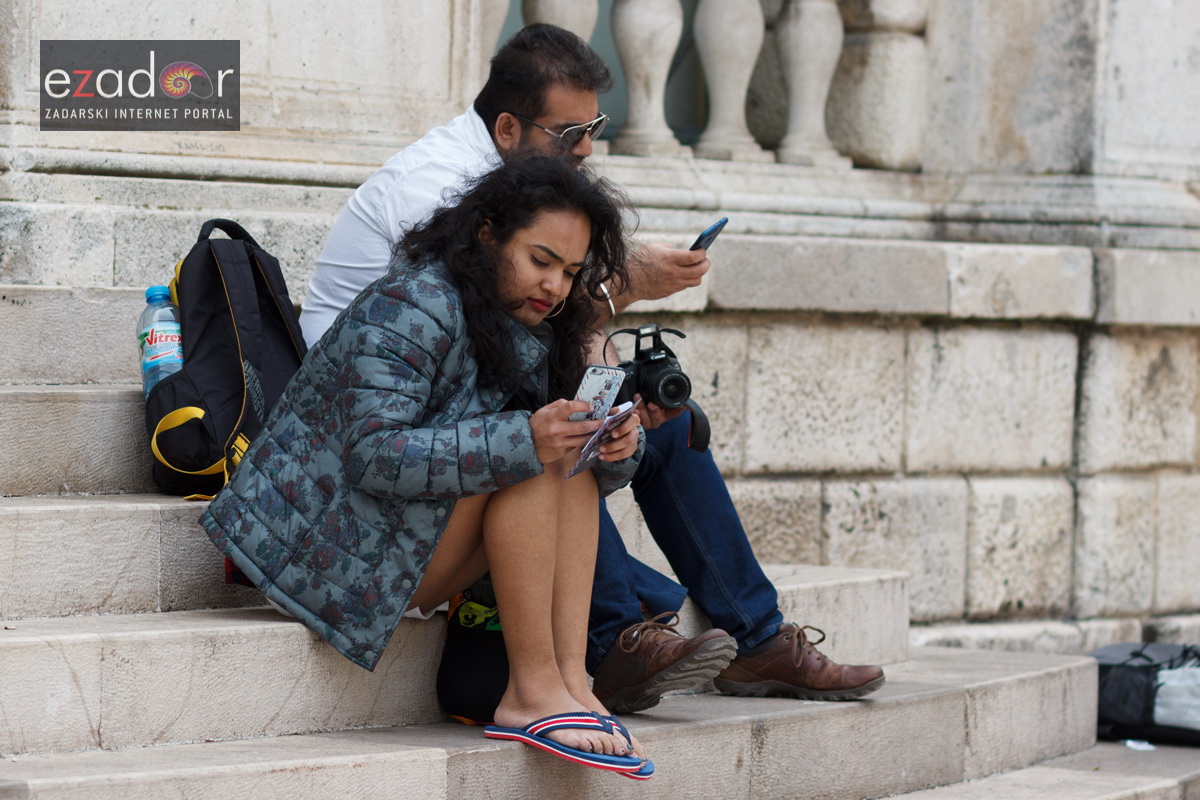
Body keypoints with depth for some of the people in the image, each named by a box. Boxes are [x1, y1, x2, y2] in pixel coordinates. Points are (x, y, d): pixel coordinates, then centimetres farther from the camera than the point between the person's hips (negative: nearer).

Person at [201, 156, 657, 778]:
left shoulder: (527, 327, 10)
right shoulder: (410, 310, -18)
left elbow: (560, 449, 8)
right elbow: (374, 455, -28)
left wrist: (617, 445, -17)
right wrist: (522, 442, -35)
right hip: (328, 545, -9)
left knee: (569, 453, -6)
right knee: (528, 458, -23)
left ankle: (570, 682, -17)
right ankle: (531, 695, -23)